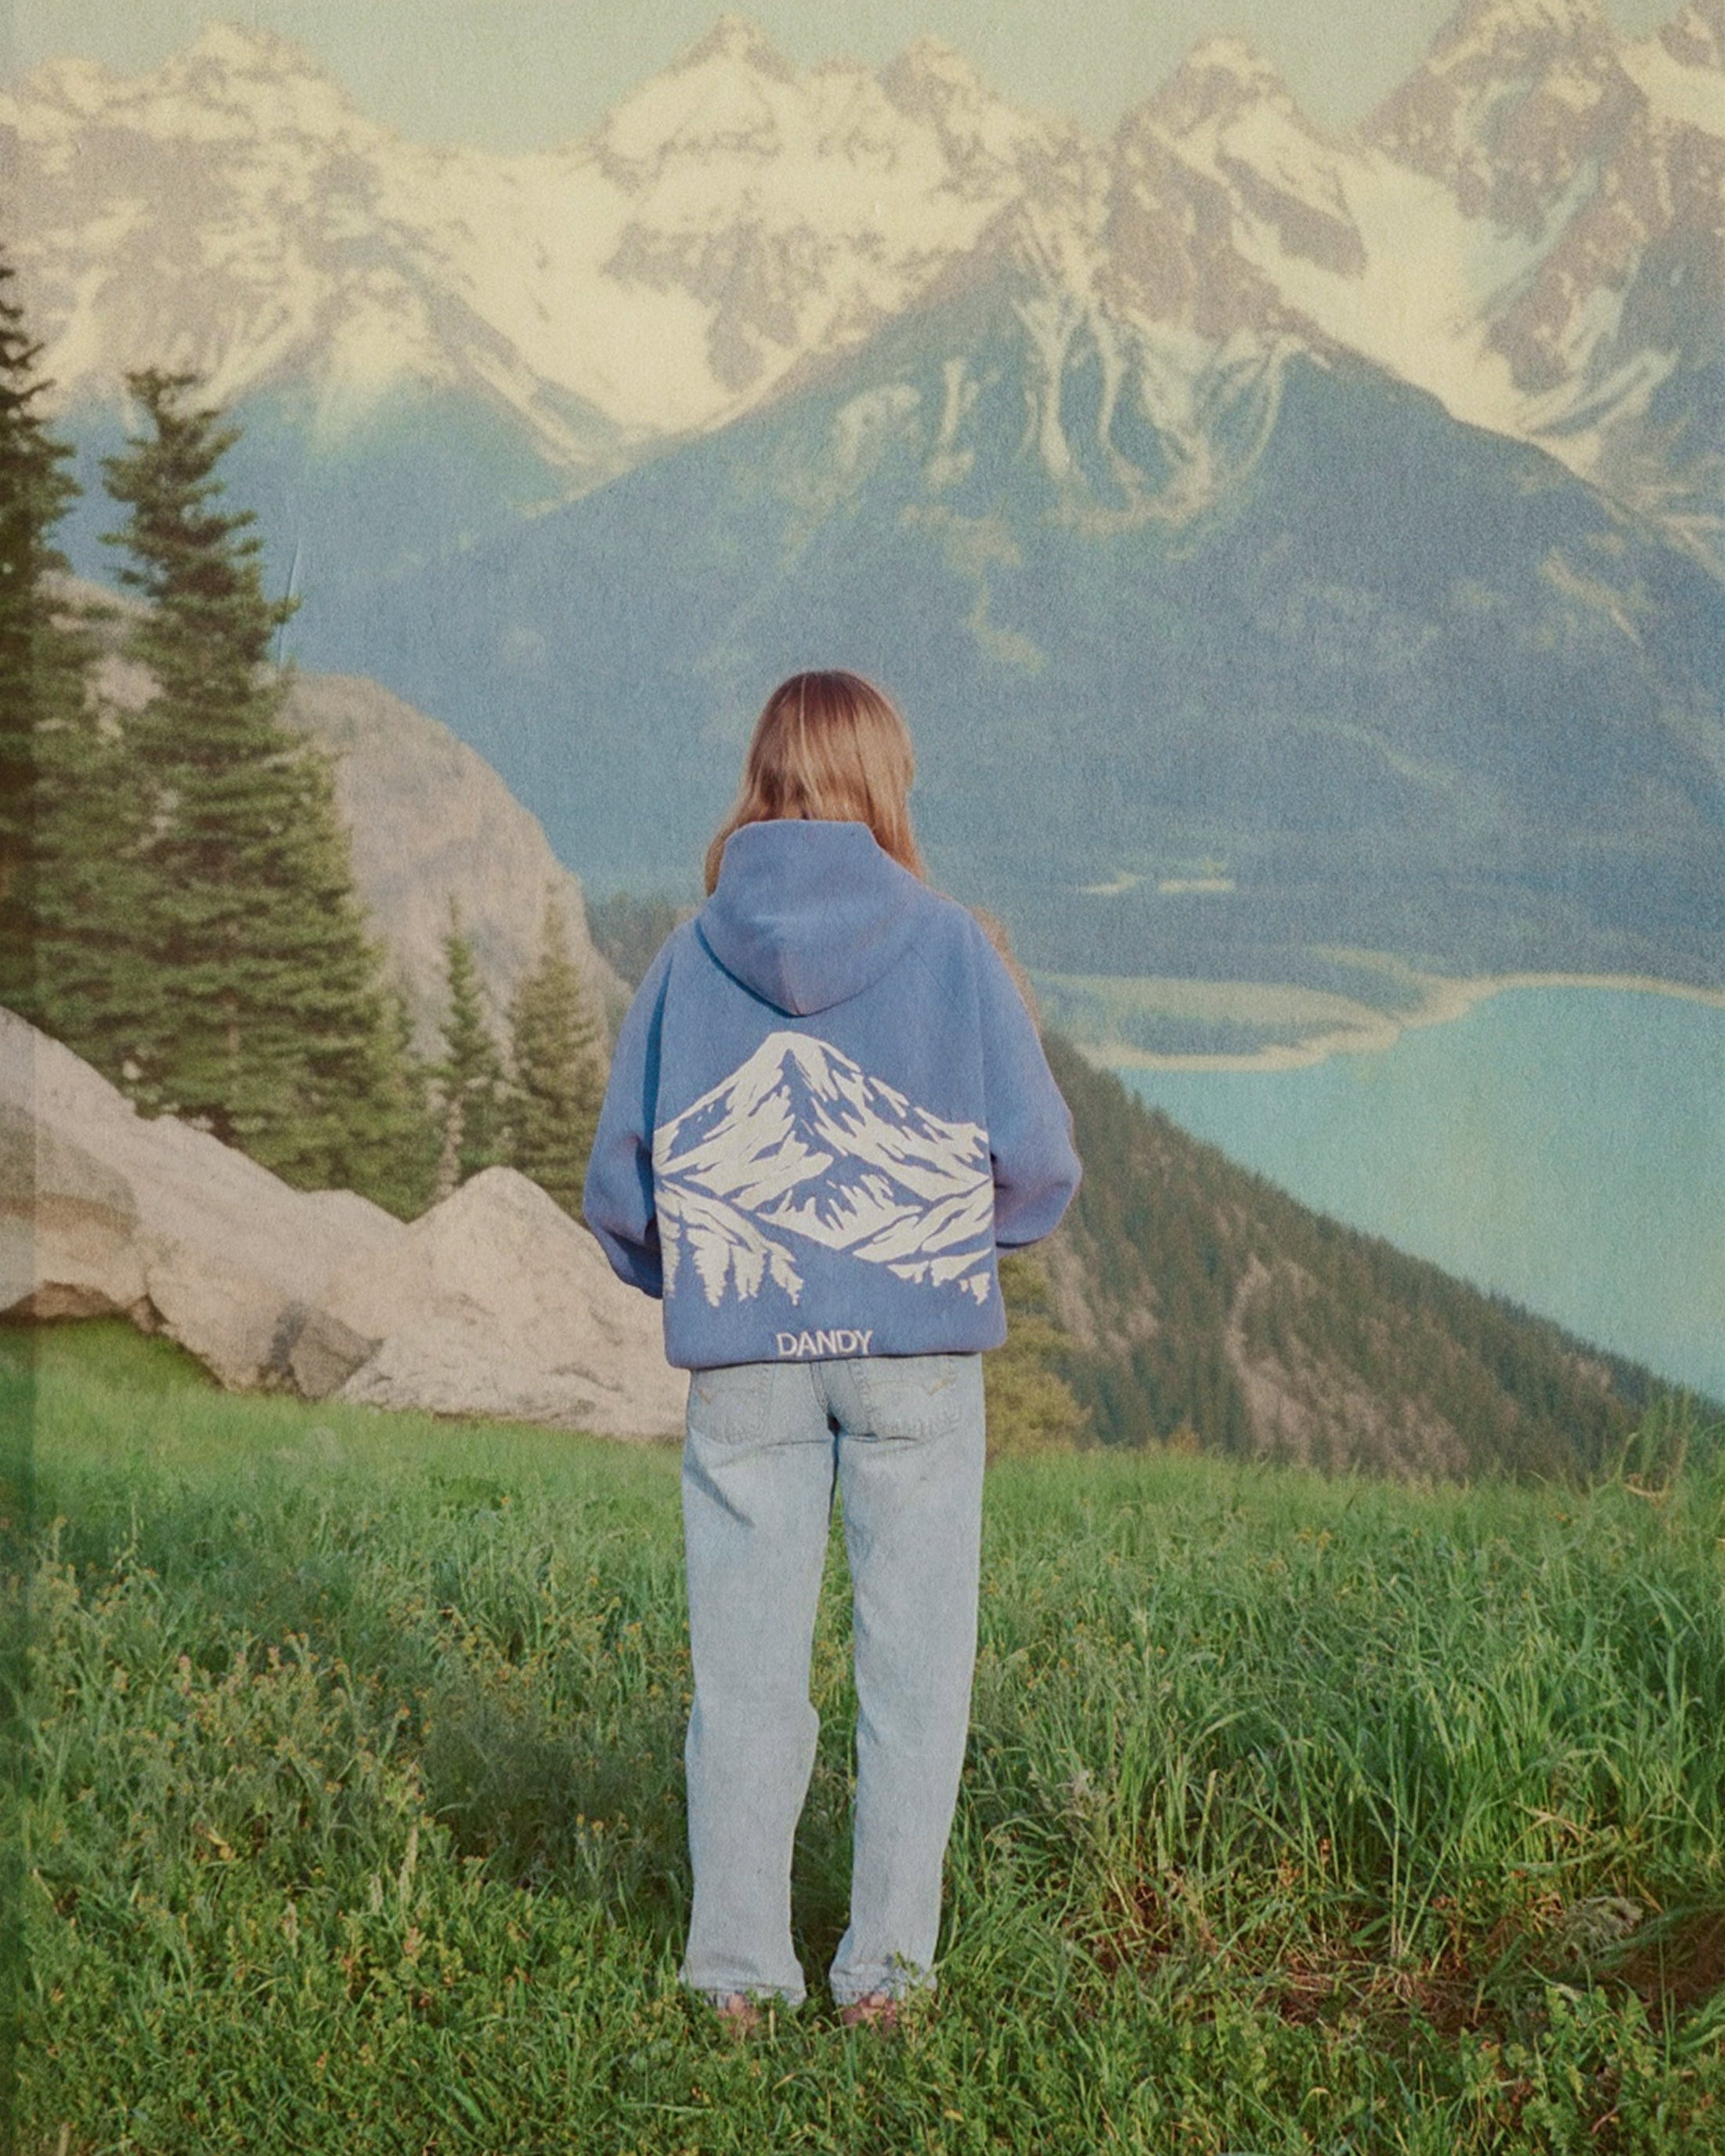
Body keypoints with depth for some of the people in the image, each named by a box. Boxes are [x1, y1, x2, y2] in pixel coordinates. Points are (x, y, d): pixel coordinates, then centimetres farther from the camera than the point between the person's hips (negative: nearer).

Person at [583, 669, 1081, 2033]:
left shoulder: (692, 957, 1)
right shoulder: (948, 945, -4)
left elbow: (619, 1181, 4)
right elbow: (1037, 1162, -3)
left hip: (740, 1362, 2)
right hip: (919, 1354, -1)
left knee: (746, 1674, 8)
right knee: (914, 1667, 7)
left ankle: (739, 1971, 13)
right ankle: (886, 1964, 9)